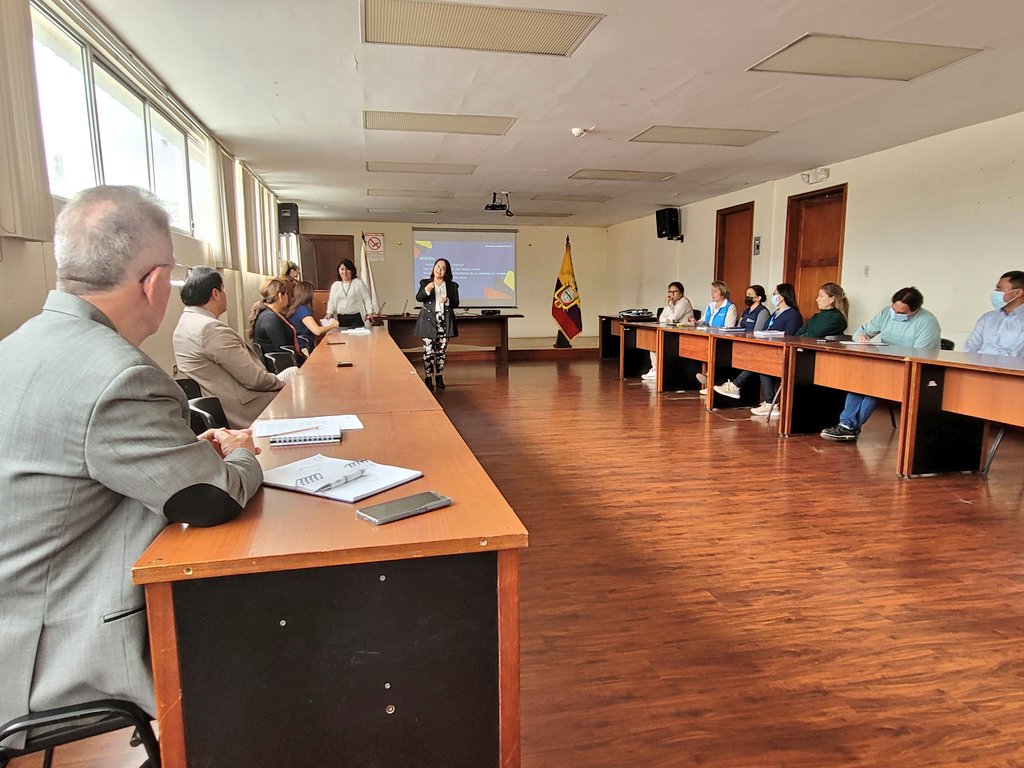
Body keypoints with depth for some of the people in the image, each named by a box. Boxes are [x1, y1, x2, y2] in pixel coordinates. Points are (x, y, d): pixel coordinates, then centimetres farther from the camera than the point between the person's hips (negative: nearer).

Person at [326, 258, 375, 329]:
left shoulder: (359, 283, 4)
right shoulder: (335, 285, 15)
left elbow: (367, 299, 2)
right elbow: (331, 301, 18)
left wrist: (370, 312, -8)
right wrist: (330, 313, 2)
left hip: (356, 318, -3)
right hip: (341, 319, 3)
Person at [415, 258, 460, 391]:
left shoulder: (452, 285, 10)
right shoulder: (425, 283, 6)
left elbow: (456, 303, 8)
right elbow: (418, 298, -7)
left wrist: (447, 301, -13)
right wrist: (427, 290, -26)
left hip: (444, 321, 2)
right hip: (428, 321, -2)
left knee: (441, 351, 6)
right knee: (428, 351, -7)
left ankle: (439, 377, 17)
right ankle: (428, 379, -1)